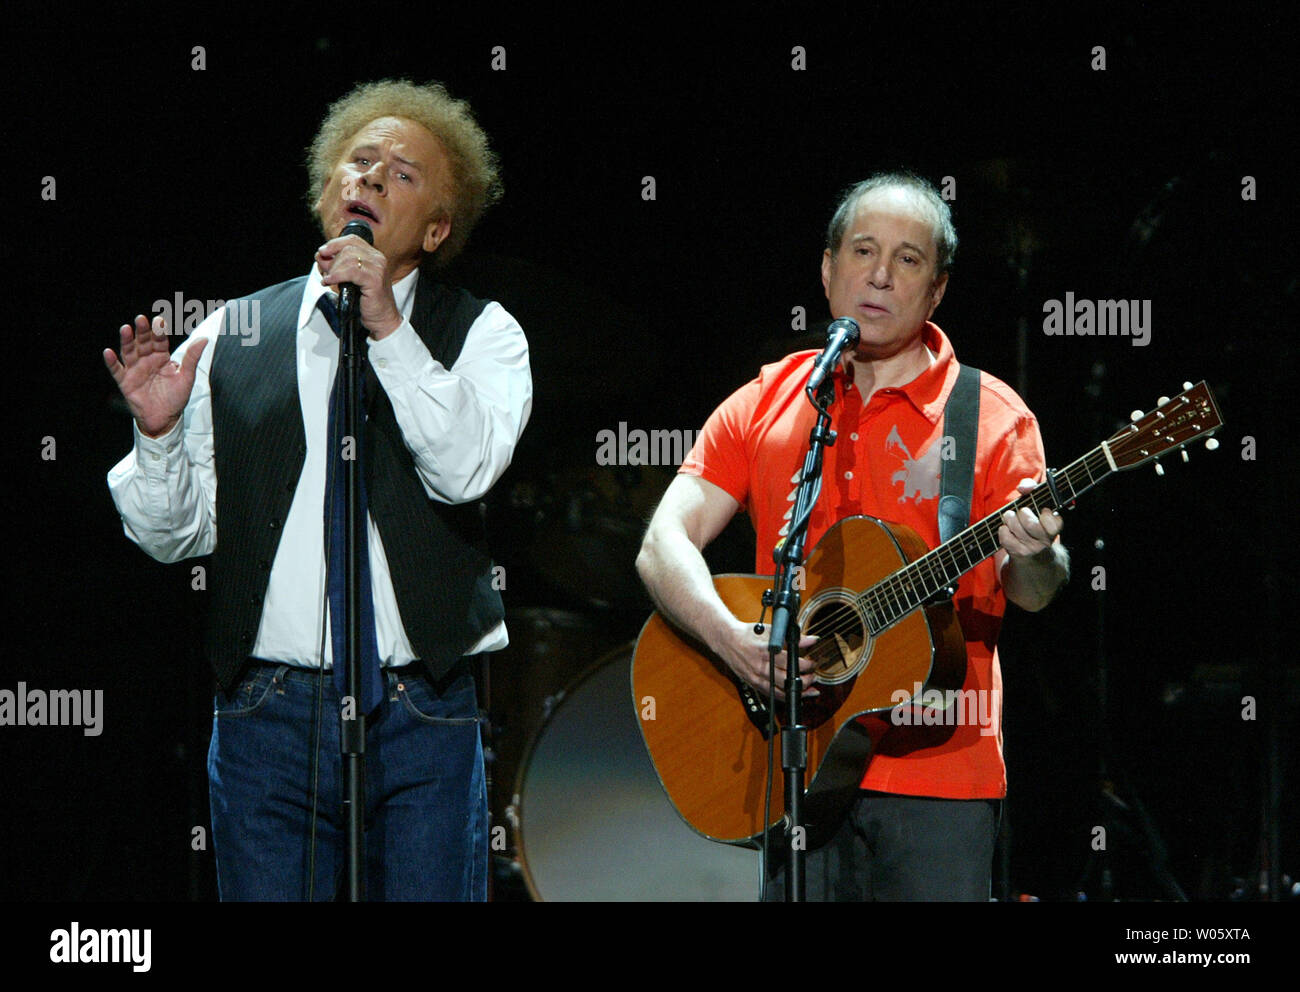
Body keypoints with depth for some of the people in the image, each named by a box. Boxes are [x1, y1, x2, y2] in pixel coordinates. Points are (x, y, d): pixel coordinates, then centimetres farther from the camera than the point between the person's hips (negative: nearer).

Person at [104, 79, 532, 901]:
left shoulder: (481, 335, 8)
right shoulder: (230, 339, 10)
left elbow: (467, 468, -12)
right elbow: (174, 535, 10)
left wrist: (389, 329, -15)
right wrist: (158, 434, -8)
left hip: (421, 719, -1)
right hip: (267, 718, 1)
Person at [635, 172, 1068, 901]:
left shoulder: (991, 418, 2)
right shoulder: (765, 404, 9)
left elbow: (1033, 593, -7)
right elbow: (665, 545, 2)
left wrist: (1033, 555, -31)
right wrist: (730, 637, -17)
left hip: (938, 766, -2)